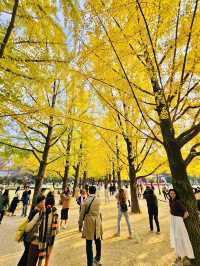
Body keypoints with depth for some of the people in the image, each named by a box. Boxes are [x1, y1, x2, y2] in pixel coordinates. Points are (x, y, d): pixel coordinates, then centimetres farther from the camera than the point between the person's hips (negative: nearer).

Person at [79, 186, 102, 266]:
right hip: (97, 223, 4)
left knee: (89, 243, 10)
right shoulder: (98, 200, -7)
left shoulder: (86, 201, -15)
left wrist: (80, 224, 6)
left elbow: (82, 214, -8)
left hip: (89, 223, -4)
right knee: (98, 241, 24)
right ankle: (97, 259, 43)